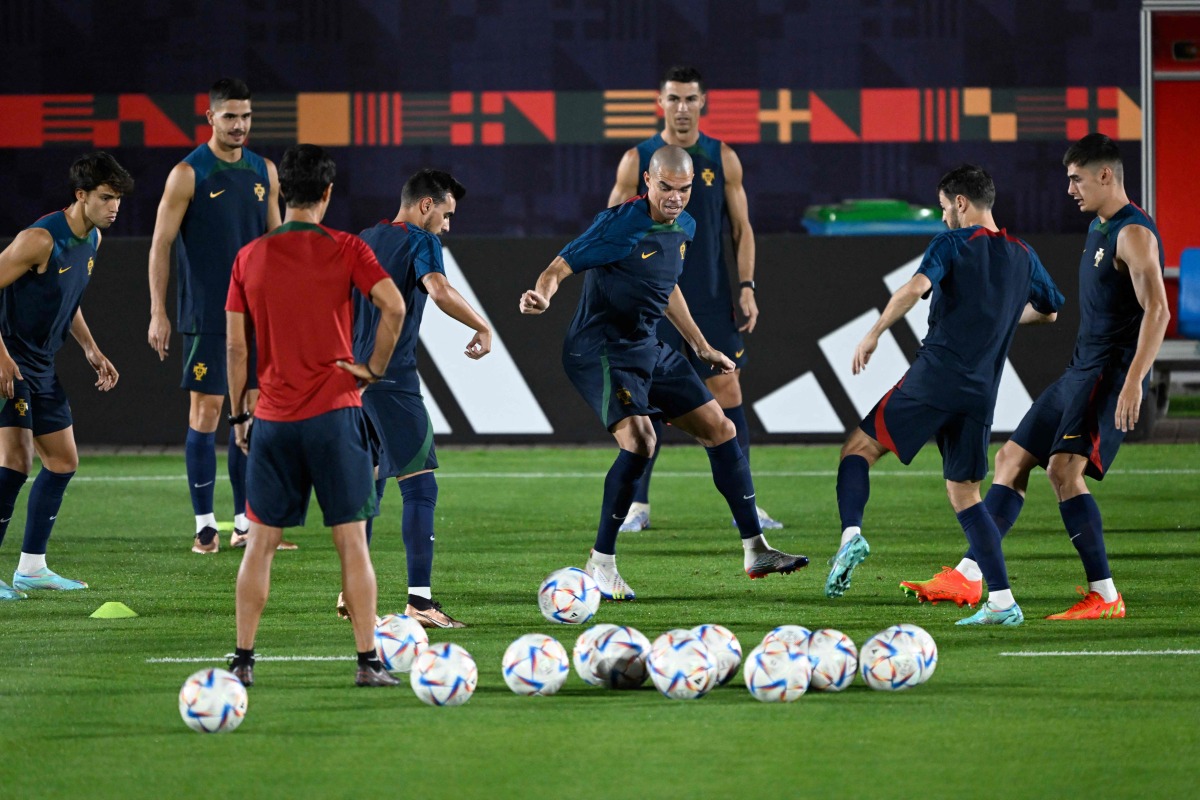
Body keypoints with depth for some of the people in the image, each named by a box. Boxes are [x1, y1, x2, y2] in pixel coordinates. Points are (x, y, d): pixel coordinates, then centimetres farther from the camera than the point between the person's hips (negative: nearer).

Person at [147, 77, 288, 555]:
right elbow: (161, 244, -6)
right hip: (206, 315, -5)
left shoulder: (264, 171, 9)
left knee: (253, 412, 5)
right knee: (205, 411, -4)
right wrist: (158, 313, -11)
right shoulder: (188, 174, -6)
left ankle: (246, 522, 10)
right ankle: (205, 524, 1)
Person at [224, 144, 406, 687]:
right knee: (352, 541, 0)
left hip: (273, 418, 2)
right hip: (334, 416, -2)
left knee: (261, 542, 9)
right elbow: (394, 306, -16)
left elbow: (236, 346, 4)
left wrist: (238, 414, 13)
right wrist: (374, 368, -3)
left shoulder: (250, 257, 4)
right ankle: (368, 661, -2)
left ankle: (242, 660, 7)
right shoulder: (344, 250, -2)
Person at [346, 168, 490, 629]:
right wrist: (482, 328, -14)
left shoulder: (366, 240, 18)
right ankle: (420, 599, -17)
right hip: (392, 378, -8)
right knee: (420, 484, -9)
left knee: (367, 482, 18)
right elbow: (439, 290, -24)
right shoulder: (419, 241, -6)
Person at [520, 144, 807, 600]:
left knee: (720, 429, 7)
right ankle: (600, 565, -14)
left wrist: (702, 347, 29)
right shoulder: (620, 225, -17)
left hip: (648, 349, 9)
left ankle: (755, 551, 17)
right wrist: (542, 295, -40)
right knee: (639, 440, -27)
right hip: (600, 351, -9)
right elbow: (562, 266, -17)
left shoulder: (683, 228, 8)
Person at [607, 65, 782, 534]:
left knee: (728, 392, -1)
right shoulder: (637, 160, 2)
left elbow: (741, 227, 9)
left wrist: (746, 287, 0)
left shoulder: (722, 159, 6)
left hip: (713, 299, 1)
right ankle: (638, 506, 5)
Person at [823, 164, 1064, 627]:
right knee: (964, 494, 13)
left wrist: (873, 335, -12)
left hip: (935, 377, -5)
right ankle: (1002, 602, 1)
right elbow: (1049, 310, 31)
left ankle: (851, 533, -18)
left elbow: (917, 287, -20)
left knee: (859, 448, 7)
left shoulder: (952, 243, -3)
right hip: (982, 394, 5)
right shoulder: (1023, 256, 15)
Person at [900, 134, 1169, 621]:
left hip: (1111, 375, -11)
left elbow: (1157, 311, -23)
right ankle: (968, 578, 14)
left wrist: (1133, 382, -31)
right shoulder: (1098, 228, 17)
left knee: (1063, 468, -23)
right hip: (1081, 371, 11)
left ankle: (1105, 597, -20)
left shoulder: (1133, 234, -14)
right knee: (1011, 459, 10)